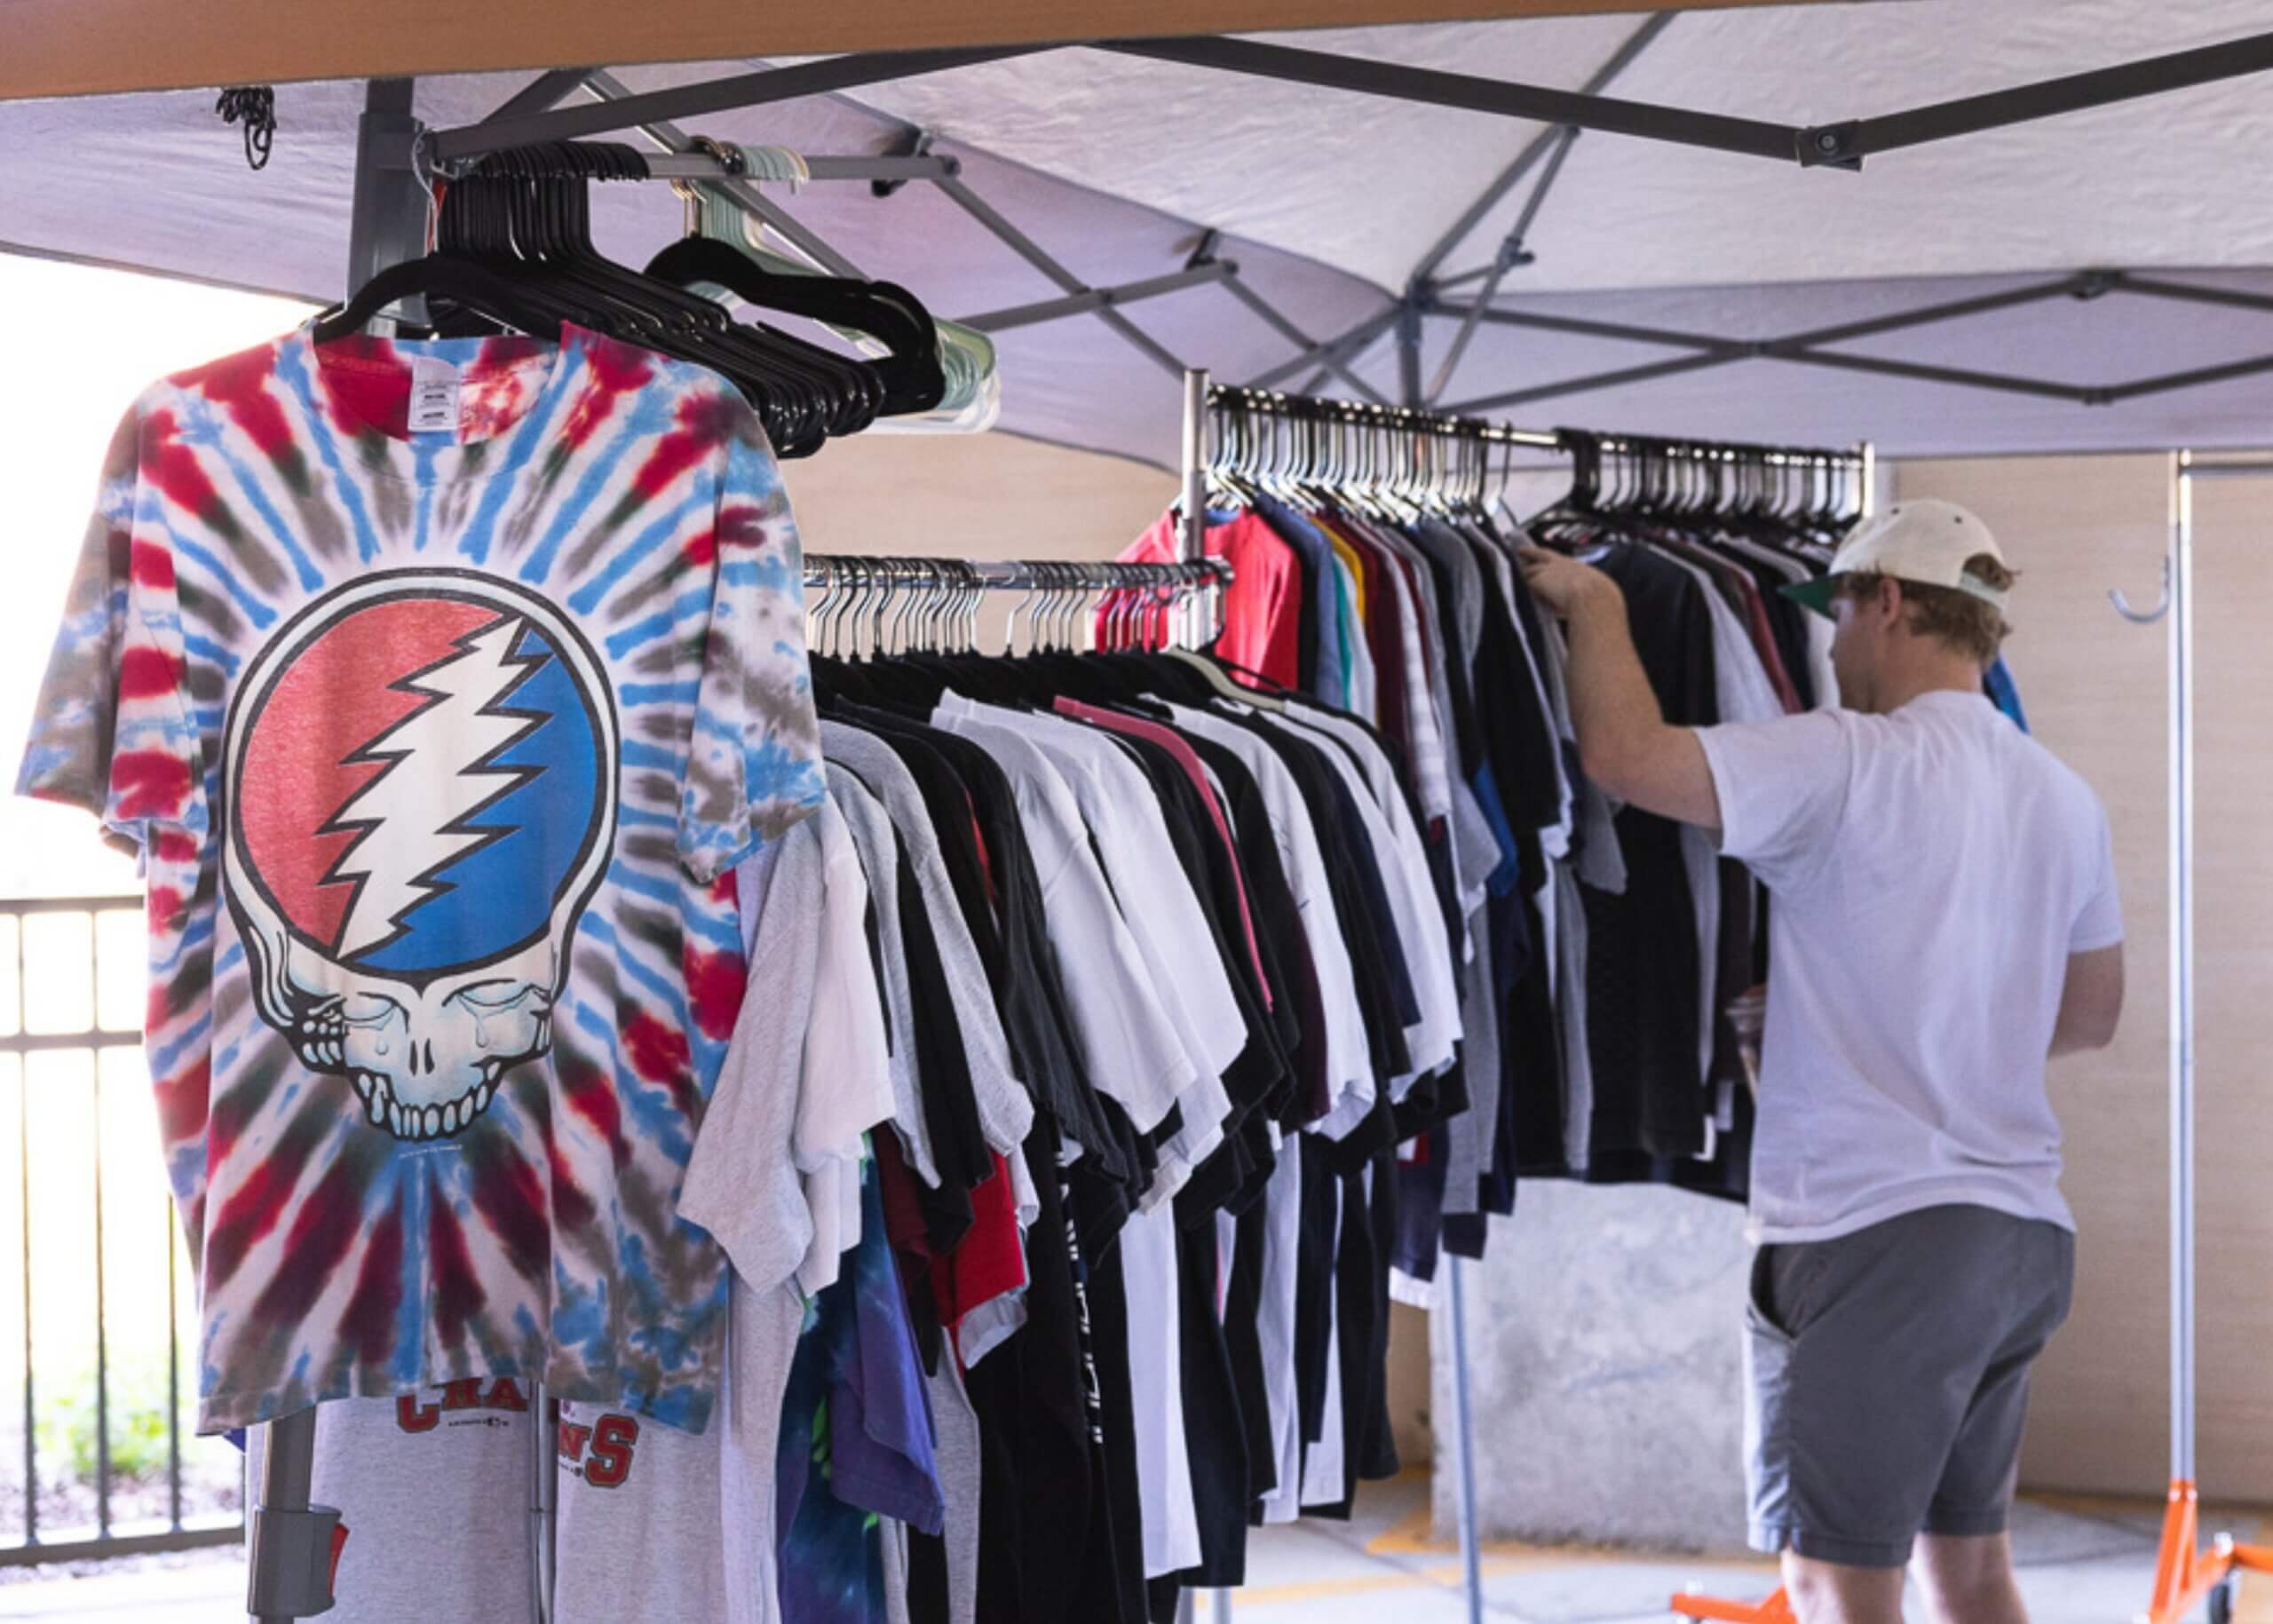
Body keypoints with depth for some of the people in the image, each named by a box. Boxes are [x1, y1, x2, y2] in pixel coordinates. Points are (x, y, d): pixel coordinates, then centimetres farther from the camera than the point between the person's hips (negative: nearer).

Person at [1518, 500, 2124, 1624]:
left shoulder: (1851, 763, -13)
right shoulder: (2065, 800, 11)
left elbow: (1624, 755, -22)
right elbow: (2090, 1014, 21)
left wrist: (1595, 603, -5)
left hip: (1874, 1236, -8)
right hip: (2022, 1236, 8)